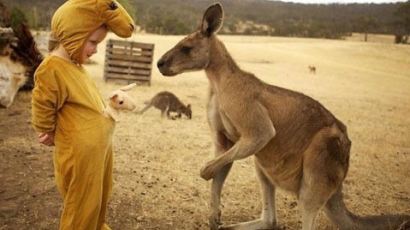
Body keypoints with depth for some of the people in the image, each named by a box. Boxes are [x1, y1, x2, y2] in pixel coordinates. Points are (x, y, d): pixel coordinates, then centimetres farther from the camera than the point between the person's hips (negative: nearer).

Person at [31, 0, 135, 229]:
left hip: (99, 146, 9)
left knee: (99, 197, 26)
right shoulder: (52, 69, -23)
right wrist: (52, 136, -1)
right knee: (83, 205, 9)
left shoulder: (75, 62, 4)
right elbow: (42, 111, -13)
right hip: (80, 153, -9)